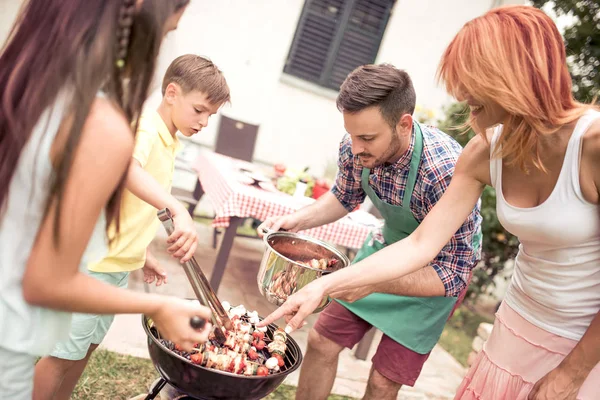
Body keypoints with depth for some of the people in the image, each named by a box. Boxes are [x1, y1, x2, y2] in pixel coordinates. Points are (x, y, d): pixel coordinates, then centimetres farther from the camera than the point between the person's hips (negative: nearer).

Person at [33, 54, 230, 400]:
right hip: (95, 261, -9)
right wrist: (178, 210, -52)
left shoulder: (170, 141, 9)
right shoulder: (145, 129, -18)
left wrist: (144, 253, 18)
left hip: (120, 264, 9)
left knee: (87, 346, 22)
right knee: (64, 353, 5)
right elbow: (125, 167, -42)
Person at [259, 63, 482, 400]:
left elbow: (452, 273, -29)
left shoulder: (446, 173, -37)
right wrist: (297, 220, -13)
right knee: (322, 341, 6)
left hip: (438, 267, -4)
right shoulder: (355, 148, -19)